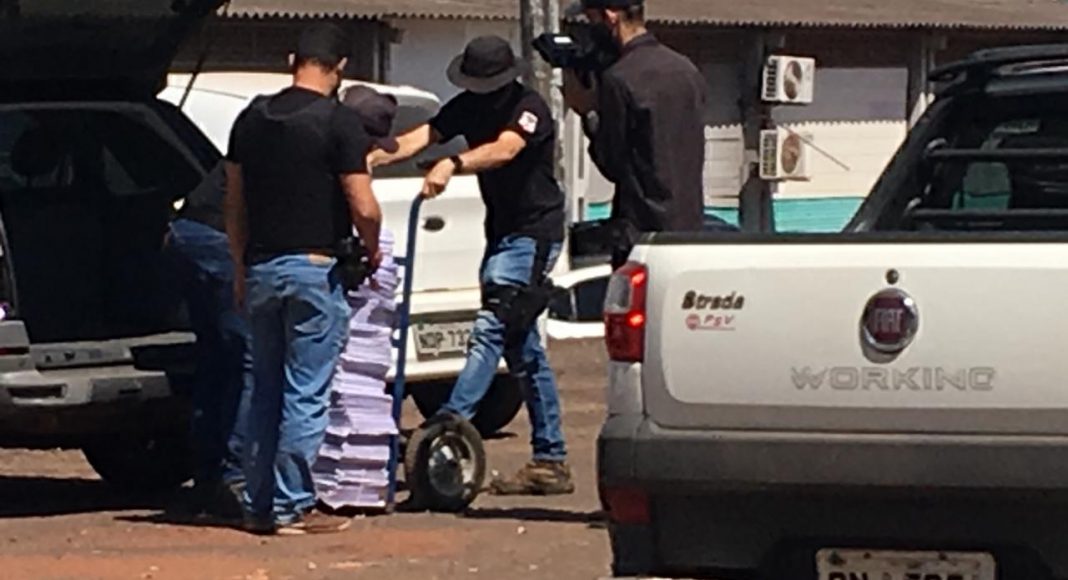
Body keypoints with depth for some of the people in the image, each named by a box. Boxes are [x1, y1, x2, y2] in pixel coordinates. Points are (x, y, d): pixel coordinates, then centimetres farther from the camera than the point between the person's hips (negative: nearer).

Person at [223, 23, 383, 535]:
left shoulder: (252, 119, 7)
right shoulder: (338, 122, -11)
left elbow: (234, 203, 12)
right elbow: (363, 208, -14)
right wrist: (371, 248, 6)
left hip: (261, 267, 6)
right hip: (315, 267, -6)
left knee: (265, 391, 14)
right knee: (305, 394, -1)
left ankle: (258, 504, 16)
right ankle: (292, 507, 0)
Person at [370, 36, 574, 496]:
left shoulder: (529, 109, -17)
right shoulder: (470, 106, 4)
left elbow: (504, 149, -37)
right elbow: (423, 136, -8)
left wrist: (452, 165, -54)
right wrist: (377, 157, -27)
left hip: (533, 232, -9)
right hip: (503, 231, 9)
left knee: (492, 328, -20)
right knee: (523, 347, 9)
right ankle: (551, 461, 13)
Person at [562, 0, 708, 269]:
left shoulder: (618, 79, -14)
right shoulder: (687, 70, 10)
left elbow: (612, 165, -9)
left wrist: (588, 113, 3)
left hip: (644, 229, -8)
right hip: (690, 224, 8)